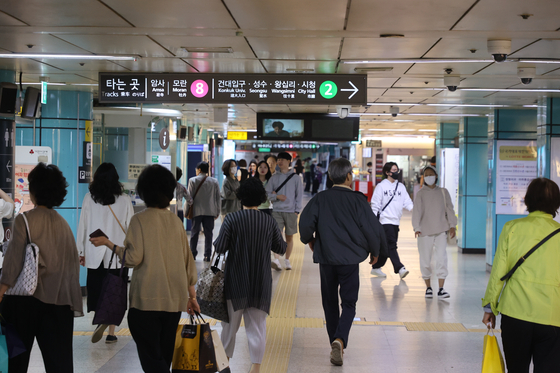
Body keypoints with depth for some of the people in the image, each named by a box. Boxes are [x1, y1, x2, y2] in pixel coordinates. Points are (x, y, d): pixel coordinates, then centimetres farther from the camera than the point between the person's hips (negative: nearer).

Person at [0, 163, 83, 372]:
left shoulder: (24, 220, -7)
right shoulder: (62, 223, 7)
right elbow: (73, 263, 8)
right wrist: (74, 304, 14)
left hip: (24, 299, -3)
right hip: (58, 300, 4)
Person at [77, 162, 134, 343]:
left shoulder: (89, 198, -3)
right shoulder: (124, 200, -2)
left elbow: (83, 226, 1)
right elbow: (130, 227, 2)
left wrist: (81, 251, 9)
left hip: (95, 254, 0)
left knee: (96, 290, 8)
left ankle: (102, 319, -15)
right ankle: (111, 332, 5)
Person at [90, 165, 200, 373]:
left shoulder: (140, 220, -8)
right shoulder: (175, 221, 7)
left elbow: (133, 258, -15)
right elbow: (188, 261, 10)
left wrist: (108, 243, -1)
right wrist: (191, 295, 18)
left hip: (147, 299, -5)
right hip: (174, 299, 5)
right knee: (164, 356, 15)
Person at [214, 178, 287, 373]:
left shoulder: (232, 219, -10)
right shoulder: (269, 221, -3)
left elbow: (220, 248, -12)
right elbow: (281, 248, 5)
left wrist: (217, 240, 9)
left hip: (236, 282, -1)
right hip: (261, 283, 1)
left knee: (230, 324, 14)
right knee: (257, 325, 7)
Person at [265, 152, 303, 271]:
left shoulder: (295, 178, 5)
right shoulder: (274, 178, 8)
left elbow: (299, 196, 5)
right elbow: (267, 193, 8)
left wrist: (297, 210, -3)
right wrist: (277, 196, -11)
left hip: (291, 212, 0)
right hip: (277, 211, 0)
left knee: (289, 237, 6)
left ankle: (287, 260, 18)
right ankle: (276, 259, -22)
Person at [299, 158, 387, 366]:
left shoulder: (320, 199, -1)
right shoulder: (357, 200, -7)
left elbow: (305, 222, -7)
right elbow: (371, 228, -8)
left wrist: (309, 240, 14)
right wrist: (375, 251, 9)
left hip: (325, 257, 2)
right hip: (350, 259, -2)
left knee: (330, 303, 16)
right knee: (349, 303, 6)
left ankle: (335, 343, 23)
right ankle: (340, 340, -17)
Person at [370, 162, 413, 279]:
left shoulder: (401, 187, 12)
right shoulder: (381, 186, -2)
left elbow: (407, 202, 7)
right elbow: (375, 204, -2)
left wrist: (413, 209, -14)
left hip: (396, 221, 6)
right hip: (385, 220, -6)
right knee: (391, 245, -13)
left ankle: (376, 268, 20)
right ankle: (400, 268, -18)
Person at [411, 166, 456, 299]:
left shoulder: (443, 192, 11)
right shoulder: (421, 193, 7)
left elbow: (449, 209, 11)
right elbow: (417, 211, -1)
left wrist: (452, 225, 2)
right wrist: (416, 228, -13)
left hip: (441, 230, 0)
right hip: (425, 231, 0)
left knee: (442, 258, -12)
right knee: (425, 260, 1)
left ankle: (441, 289, -10)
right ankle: (428, 287, 17)